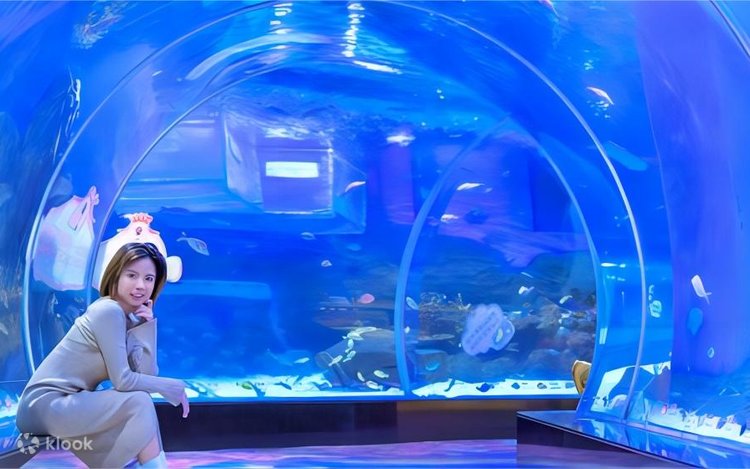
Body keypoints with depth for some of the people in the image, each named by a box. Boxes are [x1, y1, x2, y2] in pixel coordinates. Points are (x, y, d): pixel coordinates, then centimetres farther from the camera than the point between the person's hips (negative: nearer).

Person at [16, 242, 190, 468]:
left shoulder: (130, 318, 9)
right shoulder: (108, 311, -16)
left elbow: (147, 374, -1)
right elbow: (123, 381, -19)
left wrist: (147, 324, -7)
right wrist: (174, 387, -10)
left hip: (64, 403, 9)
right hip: (44, 404, -9)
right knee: (138, 403, -17)